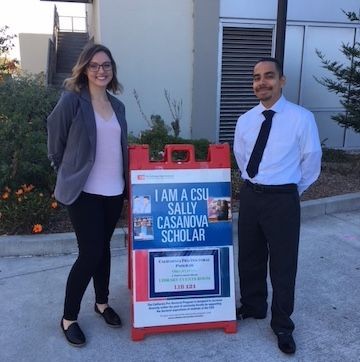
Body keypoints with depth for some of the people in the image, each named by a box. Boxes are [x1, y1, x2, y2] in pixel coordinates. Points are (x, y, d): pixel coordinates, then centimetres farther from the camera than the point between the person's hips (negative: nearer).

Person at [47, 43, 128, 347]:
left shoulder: (117, 106, 9)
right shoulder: (71, 101, -9)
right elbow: (56, 146, -2)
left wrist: (124, 180, 14)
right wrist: (70, 175, 4)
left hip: (115, 190, 5)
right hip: (85, 192, -5)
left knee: (103, 248, 16)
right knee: (90, 253, -3)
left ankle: (102, 302, 36)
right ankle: (68, 318, 16)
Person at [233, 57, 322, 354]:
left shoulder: (301, 118, -11)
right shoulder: (245, 120, 4)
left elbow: (311, 160, -1)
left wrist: (293, 190, 8)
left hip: (282, 199, -4)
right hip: (250, 195, 5)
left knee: (283, 264, 6)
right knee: (249, 258, 18)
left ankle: (282, 326, 25)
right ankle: (253, 306, 41)